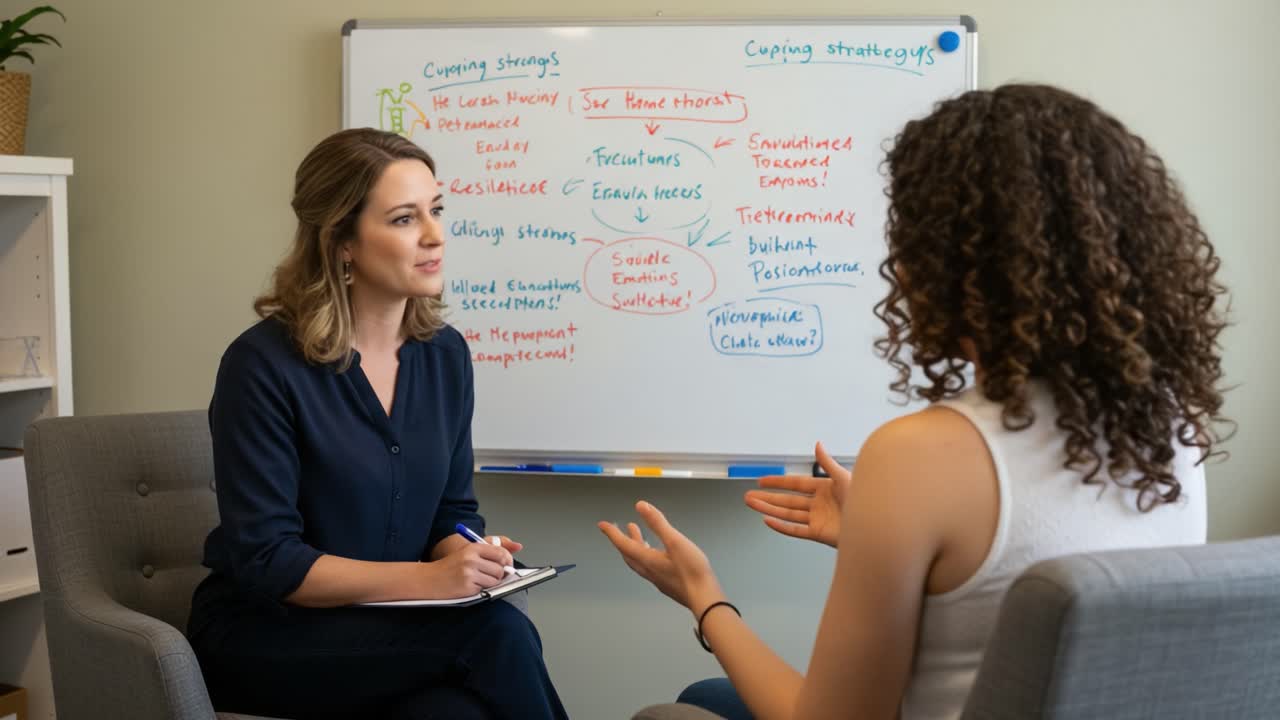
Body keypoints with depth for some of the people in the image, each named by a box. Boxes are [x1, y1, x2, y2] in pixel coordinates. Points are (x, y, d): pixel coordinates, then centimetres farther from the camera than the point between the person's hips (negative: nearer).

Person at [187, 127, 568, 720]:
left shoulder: (445, 354, 2)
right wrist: (425, 579, -26)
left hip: (386, 629, 5)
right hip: (265, 637, -5)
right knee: (496, 635, -28)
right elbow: (266, 561, -18)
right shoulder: (263, 364, -17)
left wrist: (464, 555, -13)